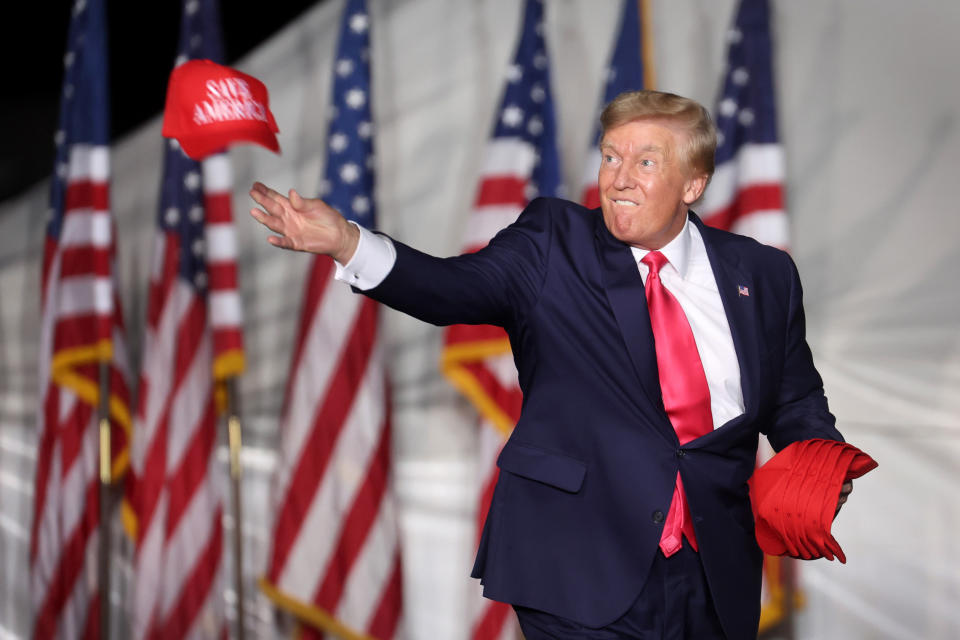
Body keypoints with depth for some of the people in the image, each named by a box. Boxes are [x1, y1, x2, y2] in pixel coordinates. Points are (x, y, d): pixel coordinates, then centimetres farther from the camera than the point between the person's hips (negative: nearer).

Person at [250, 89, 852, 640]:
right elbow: (458, 287, -13)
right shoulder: (554, 242, 2)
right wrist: (346, 242, -29)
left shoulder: (762, 275, 9)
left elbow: (796, 403, 15)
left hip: (713, 582, 3)